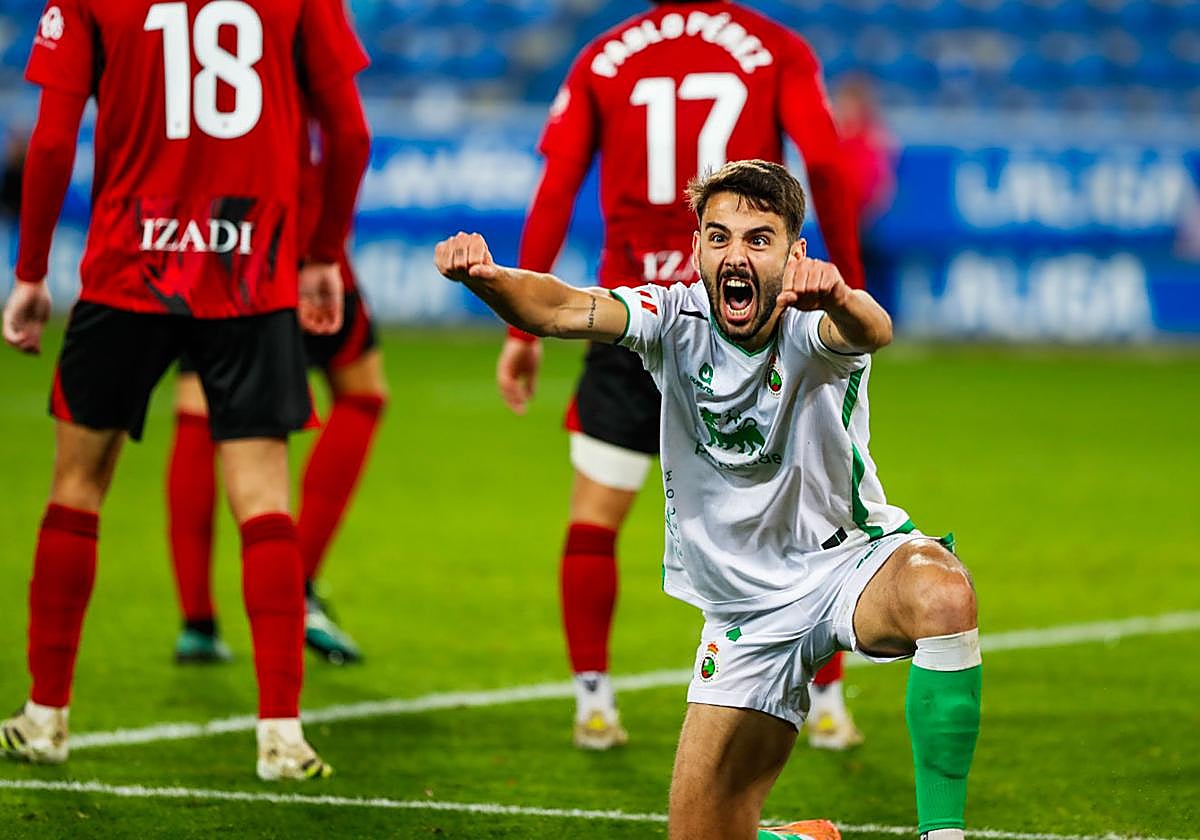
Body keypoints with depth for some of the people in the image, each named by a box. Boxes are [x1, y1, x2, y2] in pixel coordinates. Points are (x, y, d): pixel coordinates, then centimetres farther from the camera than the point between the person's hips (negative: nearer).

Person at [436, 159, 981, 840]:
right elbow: (560, 309, -27)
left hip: (849, 559, -3)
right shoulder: (677, 318, -10)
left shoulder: (810, 328, -19)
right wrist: (485, 278, -50)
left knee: (943, 595, -39)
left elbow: (872, 330, -44)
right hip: (744, 608, 3)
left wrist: (840, 299, -69)